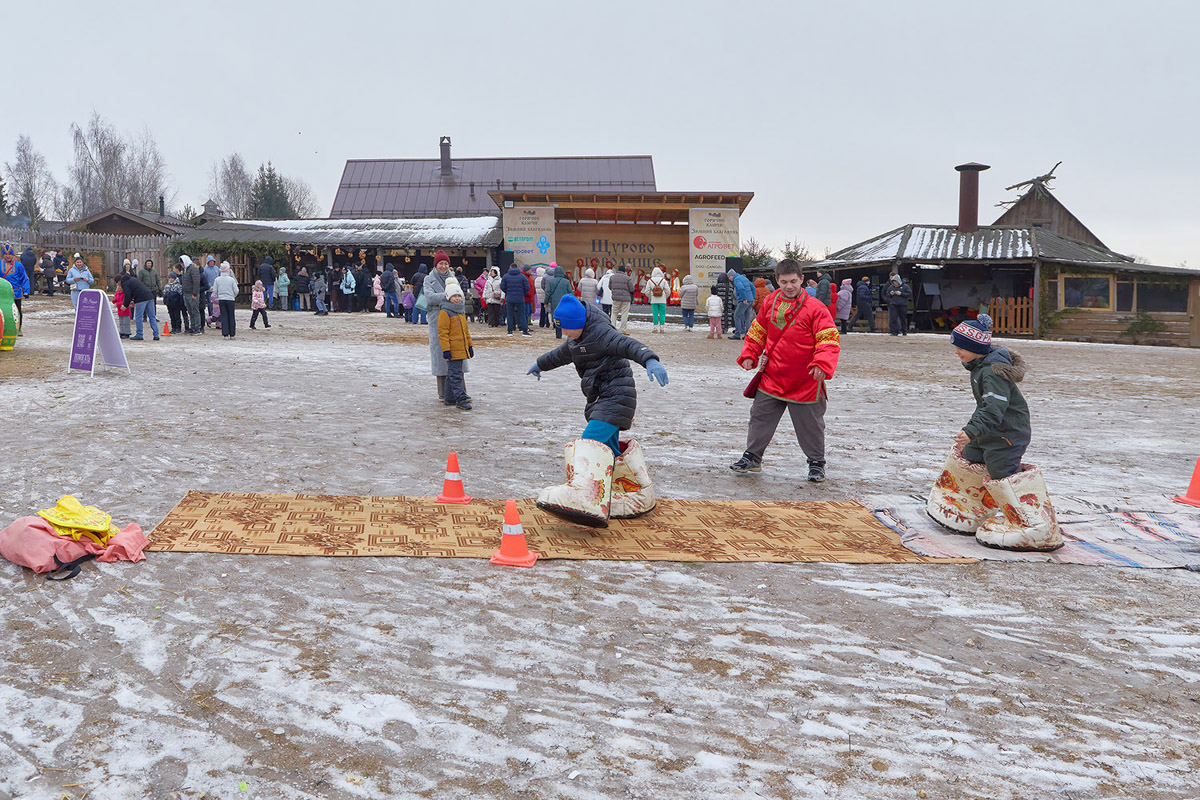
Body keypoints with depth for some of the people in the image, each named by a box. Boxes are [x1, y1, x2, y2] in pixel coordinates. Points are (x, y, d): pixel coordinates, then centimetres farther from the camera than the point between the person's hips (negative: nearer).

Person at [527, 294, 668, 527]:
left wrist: (650, 360, -48)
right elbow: (562, 353, 38)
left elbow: (627, 344, -30)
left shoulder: (599, 332, -14)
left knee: (590, 442, -23)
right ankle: (638, 498, 20)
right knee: (608, 451, 12)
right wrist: (540, 364, 54)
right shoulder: (578, 338, 17)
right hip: (601, 398, 10)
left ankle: (584, 495, -36)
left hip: (616, 395, -10)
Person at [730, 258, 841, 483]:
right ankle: (752, 457, 28)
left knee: (810, 425, 8)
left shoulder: (814, 308, -11)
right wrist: (749, 355, 4)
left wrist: (822, 364, -28)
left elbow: (830, 340, -14)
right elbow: (757, 332, 15)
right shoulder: (770, 303, 3)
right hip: (771, 378, 4)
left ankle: (816, 463, 26)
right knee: (760, 418, 13)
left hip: (805, 382, -4)